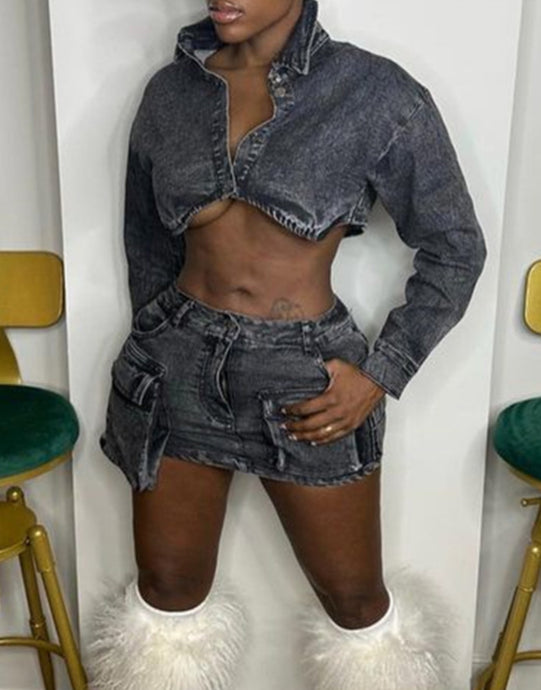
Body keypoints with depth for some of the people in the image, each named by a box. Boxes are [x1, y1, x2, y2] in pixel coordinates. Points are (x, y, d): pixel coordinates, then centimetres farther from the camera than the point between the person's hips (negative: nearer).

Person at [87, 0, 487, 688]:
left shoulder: (376, 93, -9)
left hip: (309, 383, -2)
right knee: (169, 592, 15)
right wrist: (162, 347, 13)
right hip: (179, 369, 3)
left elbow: (454, 247, -3)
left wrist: (380, 375, -8)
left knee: (355, 599, 12)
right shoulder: (169, 90, 2)